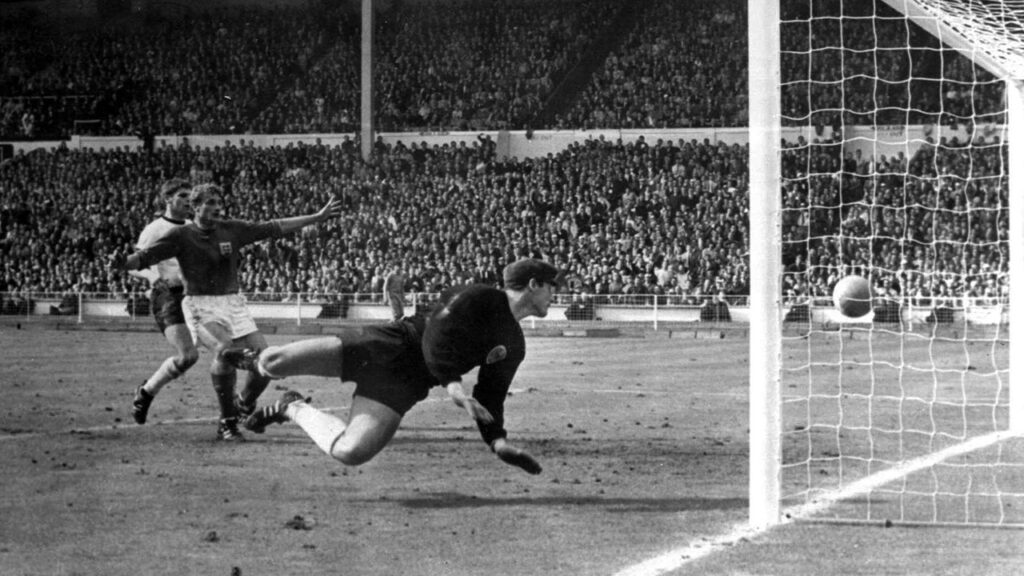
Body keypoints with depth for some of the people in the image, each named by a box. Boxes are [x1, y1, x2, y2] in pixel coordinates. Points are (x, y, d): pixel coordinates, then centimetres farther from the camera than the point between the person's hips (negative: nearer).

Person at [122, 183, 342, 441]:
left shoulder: (232, 230, 8)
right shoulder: (182, 236, -3)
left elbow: (275, 228, 13)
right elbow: (143, 258, -6)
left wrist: (319, 217, 13)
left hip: (233, 303, 5)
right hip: (201, 305, -5)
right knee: (224, 350, -31)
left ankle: (244, 406, 22)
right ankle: (227, 422, -17)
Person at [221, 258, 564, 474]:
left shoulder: (513, 346, 12)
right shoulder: (478, 298, -9)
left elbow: (490, 396, 14)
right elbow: (436, 332, -20)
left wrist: (498, 440, -1)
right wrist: (451, 382, -32)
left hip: (401, 385, 5)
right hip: (387, 349, -5)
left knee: (350, 453, -23)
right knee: (272, 362, -15)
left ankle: (294, 409, 7)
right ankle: (256, 361, 26)